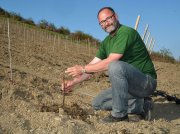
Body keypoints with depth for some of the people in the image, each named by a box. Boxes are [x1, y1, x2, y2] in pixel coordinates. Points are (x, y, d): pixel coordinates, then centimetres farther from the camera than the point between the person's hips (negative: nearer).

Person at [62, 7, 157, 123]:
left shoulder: (126, 32, -18)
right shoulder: (106, 42, 9)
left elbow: (110, 62, -26)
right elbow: (93, 65, 7)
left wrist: (83, 69, -18)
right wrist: (74, 82, -2)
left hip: (147, 82, -9)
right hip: (129, 85, 9)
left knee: (115, 66, -35)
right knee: (97, 103, 9)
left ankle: (119, 114, -19)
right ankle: (140, 106, 6)